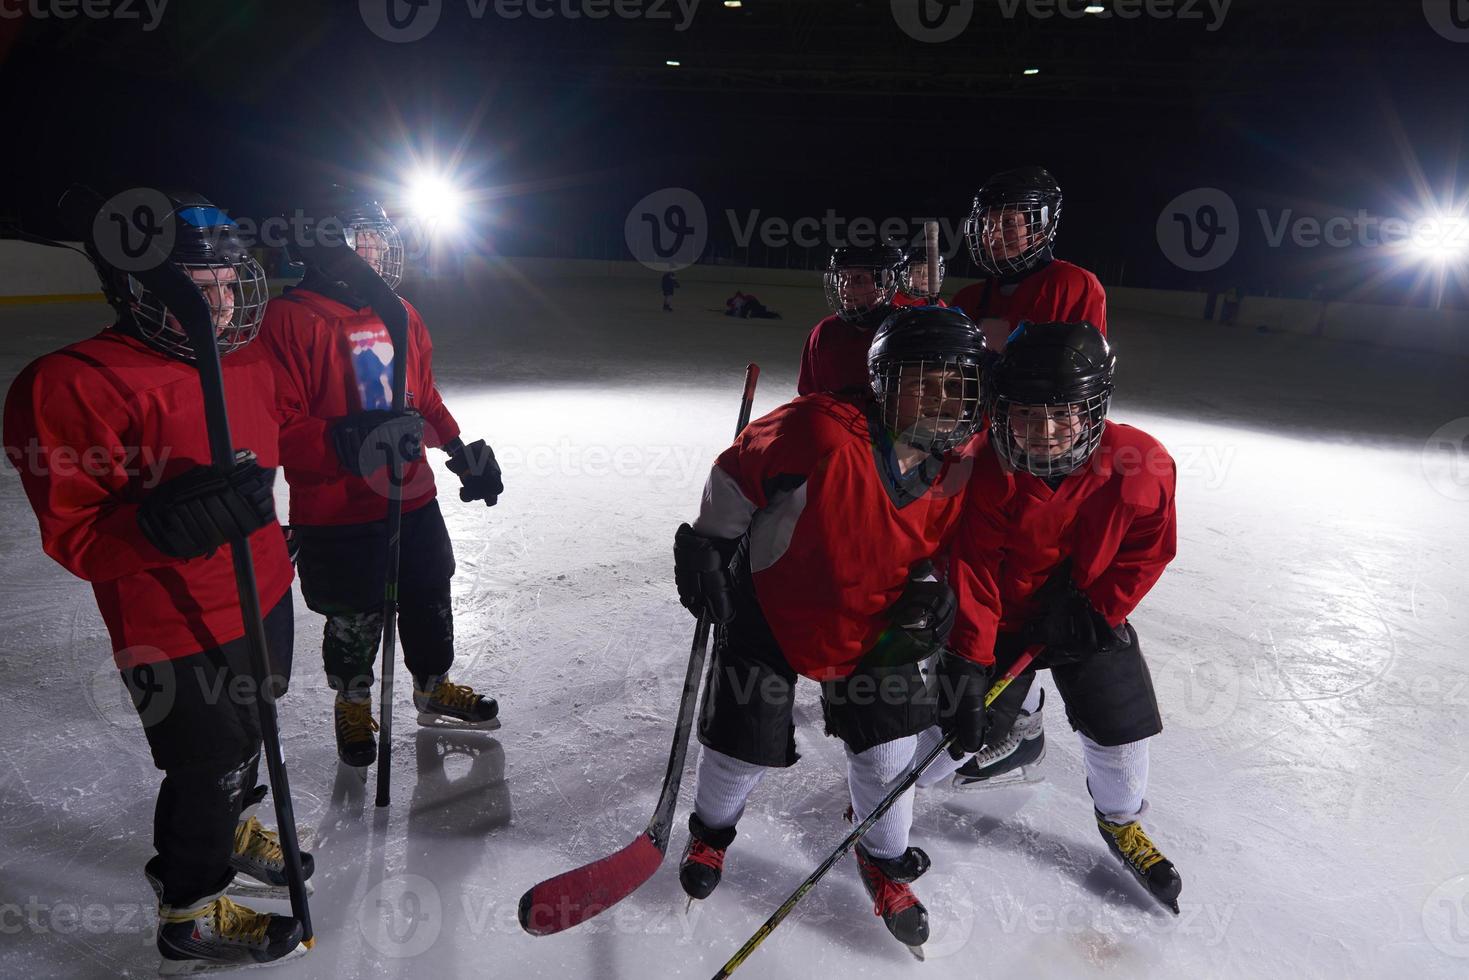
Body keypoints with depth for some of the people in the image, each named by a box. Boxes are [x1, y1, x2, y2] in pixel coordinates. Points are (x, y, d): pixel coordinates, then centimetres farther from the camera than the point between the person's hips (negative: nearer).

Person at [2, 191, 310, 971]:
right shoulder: (76, 385, -23)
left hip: (263, 601, 8)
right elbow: (74, 536, -23)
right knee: (208, 764, 8)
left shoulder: (246, 362, 1)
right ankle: (189, 914, 32)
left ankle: (229, 832, 54)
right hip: (177, 633, -8)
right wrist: (170, 522, -38)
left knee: (243, 734, 27)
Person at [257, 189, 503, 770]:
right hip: (334, 515, -5)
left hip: (412, 499, 6)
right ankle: (352, 704, 39)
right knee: (353, 620, 11)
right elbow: (277, 427, -19)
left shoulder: (401, 315, 7)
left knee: (430, 602, 19)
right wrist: (347, 442, -31)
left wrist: (462, 450, 9)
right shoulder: (291, 319, -14)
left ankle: (434, 689, 43)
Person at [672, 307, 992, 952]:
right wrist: (706, 548, -8)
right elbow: (736, 474, -15)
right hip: (768, 601, -3)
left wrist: (963, 668, 0)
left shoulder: (962, 472, -13)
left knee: (886, 745, 5)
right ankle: (710, 832, 41)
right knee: (746, 739, 6)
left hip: (871, 620, 4)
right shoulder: (818, 432, -32)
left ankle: (885, 860, 36)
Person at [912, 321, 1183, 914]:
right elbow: (972, 577, -24)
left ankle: (1121, 821, 40)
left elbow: (1149, 550, -8)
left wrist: (1095, 611, -13)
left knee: (1122, 725, 7)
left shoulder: (1141, 465, -23)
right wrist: (967, 664, -25)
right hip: (1002, 621, -2)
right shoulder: (988, 475, -28)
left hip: (1090, 619, 2)